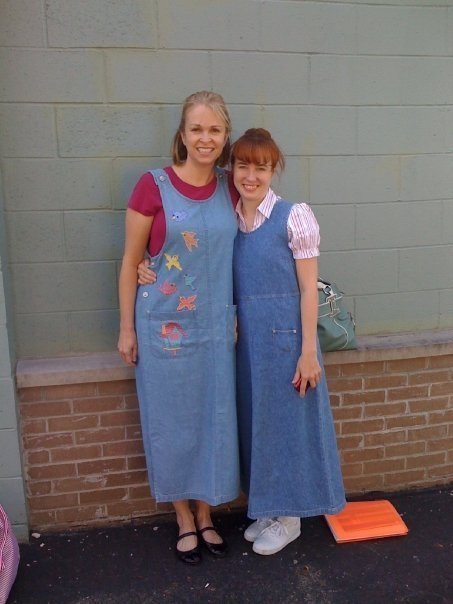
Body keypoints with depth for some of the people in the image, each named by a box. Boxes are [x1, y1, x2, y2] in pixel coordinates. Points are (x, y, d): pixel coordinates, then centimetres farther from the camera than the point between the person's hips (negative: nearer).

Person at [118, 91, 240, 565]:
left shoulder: (229, 189, 3)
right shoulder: (153, 186, -9)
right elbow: (131, 262, -4)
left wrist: (238, 317, 7)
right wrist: (126, 328, -4)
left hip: (216, 326, 4)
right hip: (164, 326, -3)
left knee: (214, 419, 13)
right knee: (173, 420, 9)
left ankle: (205, 516, 34)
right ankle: (185, 520, 31)